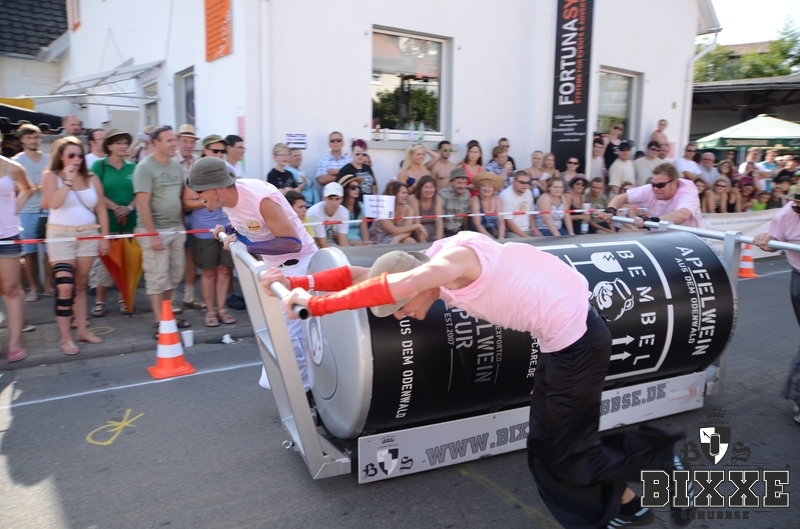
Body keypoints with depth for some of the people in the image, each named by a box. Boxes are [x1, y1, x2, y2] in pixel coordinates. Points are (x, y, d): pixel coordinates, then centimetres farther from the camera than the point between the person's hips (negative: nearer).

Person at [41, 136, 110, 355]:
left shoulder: (92, 178, 6)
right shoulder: (51, 176, -2)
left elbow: (101, 210, 7)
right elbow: (53, 204, -19)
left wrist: (104, 237, 4)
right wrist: (68, 181, -19)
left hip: (88, 235, 3)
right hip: (61, 236, -3)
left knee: (81, 285, 10)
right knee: (65, 287, -10)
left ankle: (82, 330, 19)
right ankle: (65, 337, -1)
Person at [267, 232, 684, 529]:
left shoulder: (454, 259, -26)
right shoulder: (432, 264, 2)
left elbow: (389, 288, -41)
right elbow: (367, 274, 1)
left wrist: (314, 305, -33)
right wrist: (300, 281, -8)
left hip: (576, 340, -10)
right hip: (563, 337, 10)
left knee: (567, 454, 5)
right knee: (545, 448, 17)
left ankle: (661, 460, 22)